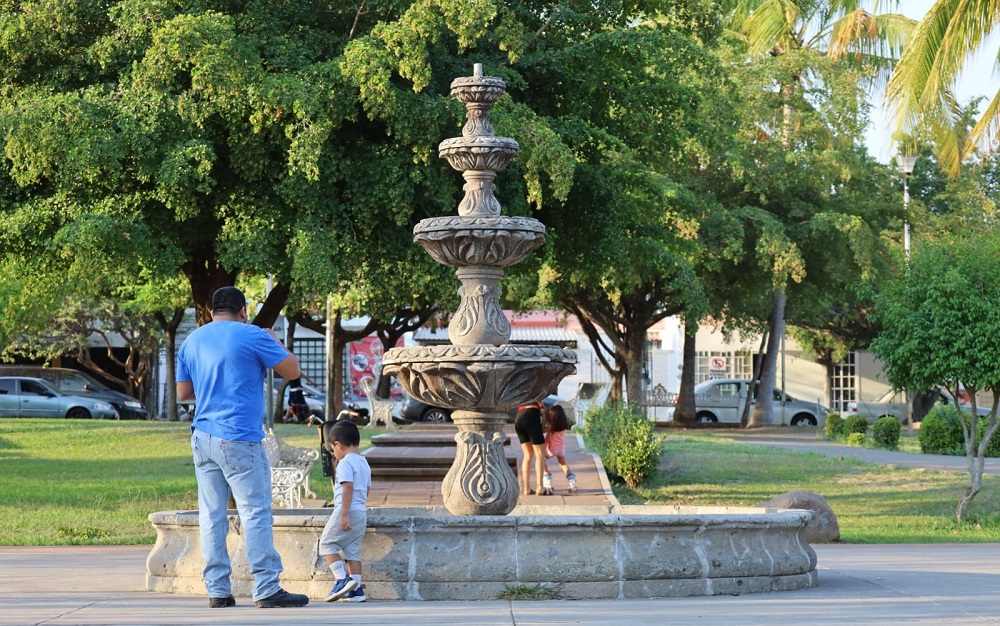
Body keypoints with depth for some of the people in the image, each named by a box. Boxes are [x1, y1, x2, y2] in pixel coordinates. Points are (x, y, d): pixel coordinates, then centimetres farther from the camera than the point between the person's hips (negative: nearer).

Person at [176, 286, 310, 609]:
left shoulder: (191, 341, 13)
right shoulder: (254, 336, -5)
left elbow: (183, 393, 19)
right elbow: (293, 371, 1)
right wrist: (276, 342, 17)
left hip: (203, 438, 6)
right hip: (239, 439, -6)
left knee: (212, 516, 6)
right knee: (256, 513, -4)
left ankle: (217, 590, 5)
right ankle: (267, 589, -6)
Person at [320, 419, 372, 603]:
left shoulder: (345, 463, -11)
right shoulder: (364, 462, 17)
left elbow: (348, 488, -20)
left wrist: (344, 514, -23)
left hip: (348, 511, -9)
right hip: (362, 512, 9)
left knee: (327, 543, 2)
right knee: (352, 549, 10)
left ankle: (342, 579, -11)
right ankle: (356, 589, 5)